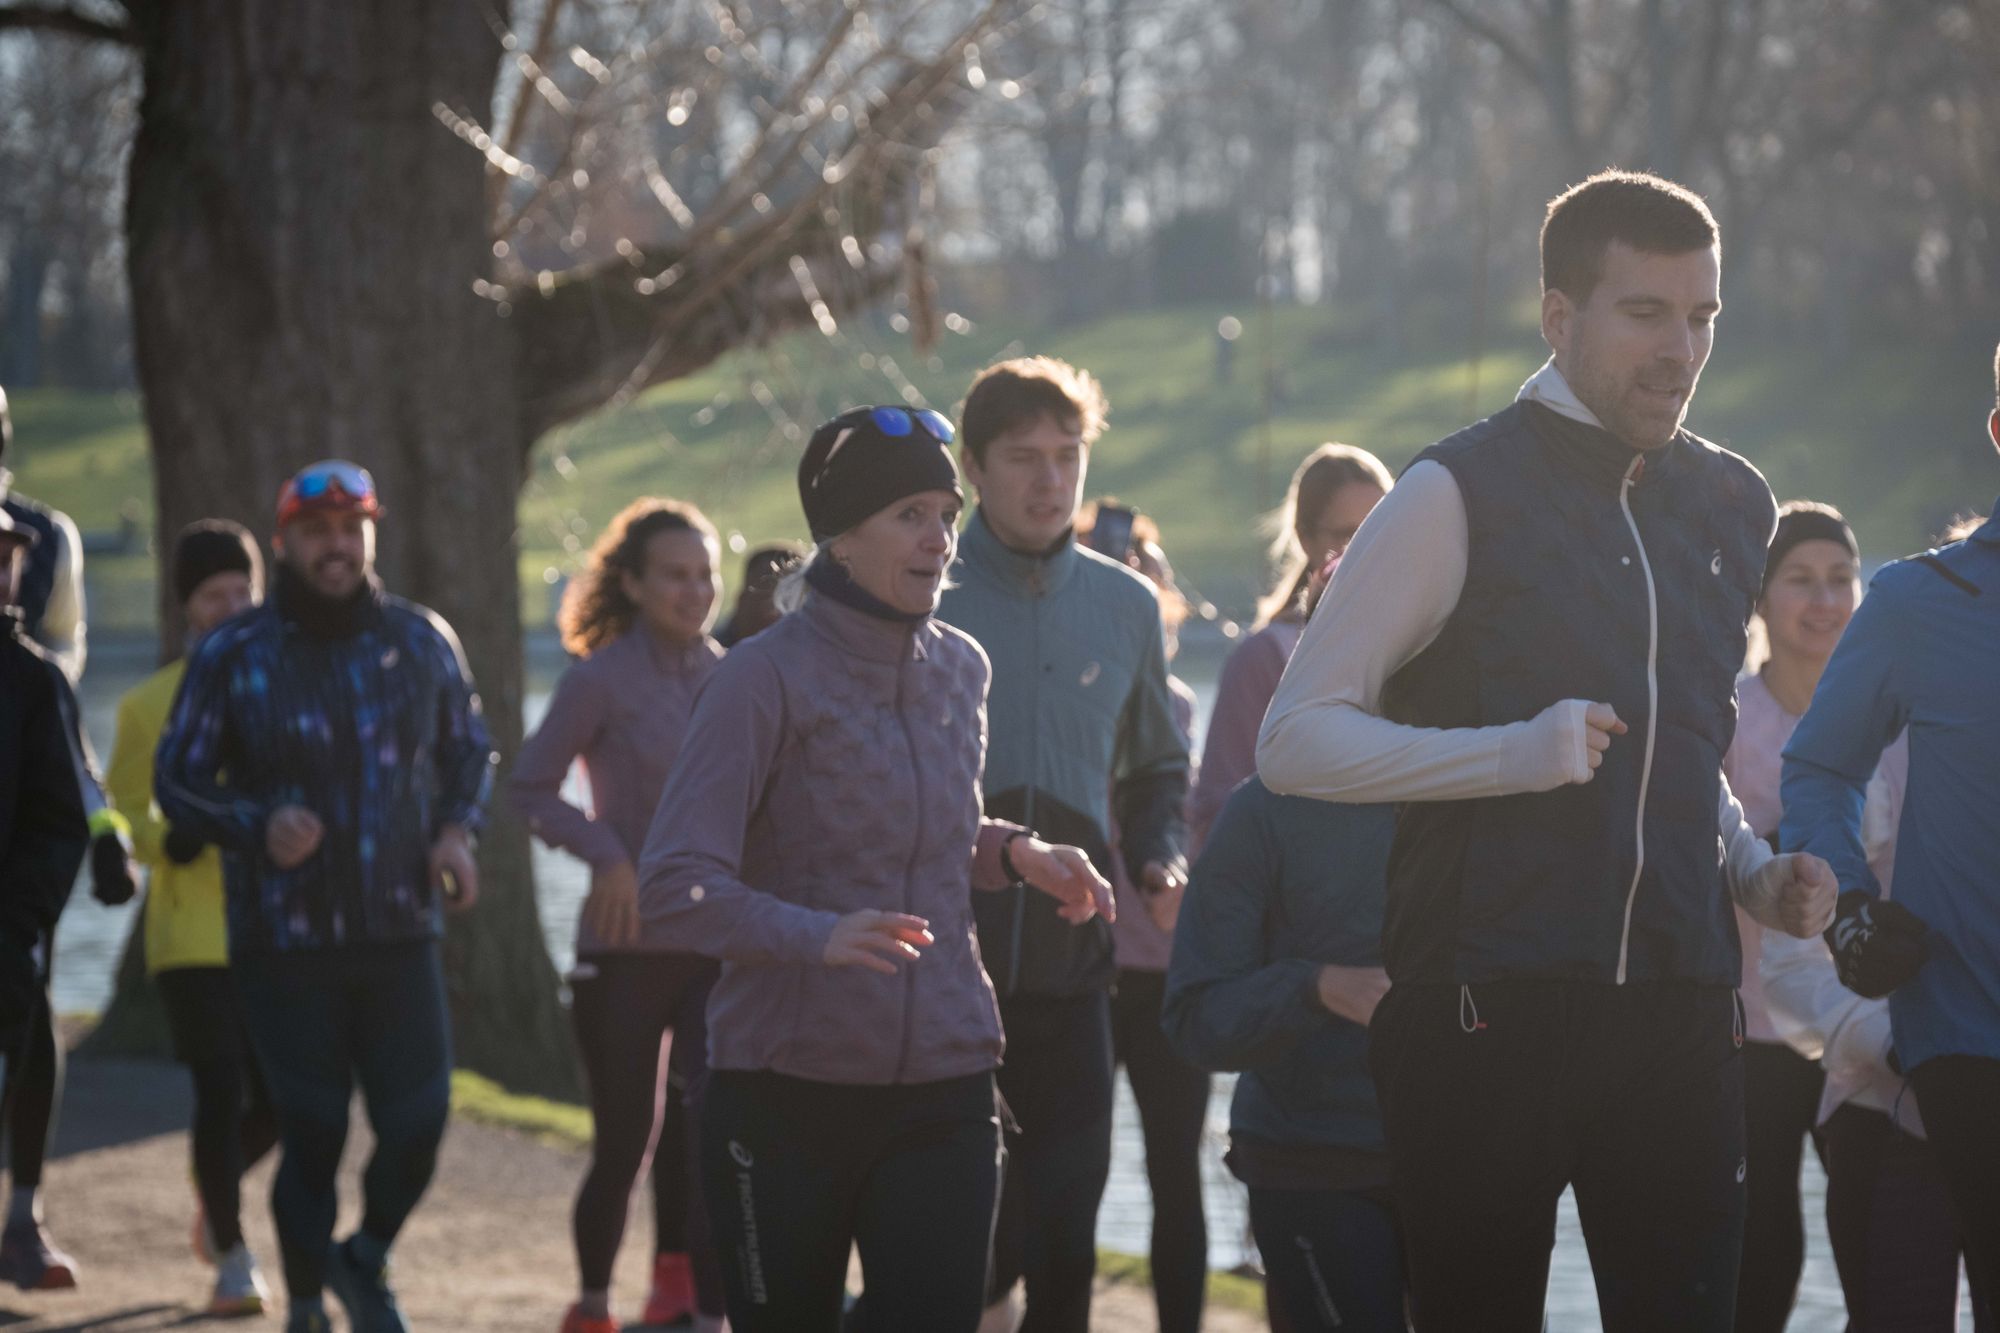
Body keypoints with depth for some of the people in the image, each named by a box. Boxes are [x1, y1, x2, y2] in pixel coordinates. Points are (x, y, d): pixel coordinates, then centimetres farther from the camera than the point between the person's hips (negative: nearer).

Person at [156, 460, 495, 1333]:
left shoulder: (420, 640, 6)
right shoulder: (233, 657, -3)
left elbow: (469, 750, 19)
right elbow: (177, 781, 2)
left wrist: (456, 831, -1)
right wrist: (255, 827, -16)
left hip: (401, 932, 2)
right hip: (286, 938, -2)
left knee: (418, 1125, -2)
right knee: (313, 1136, -1)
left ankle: (366, 1261, 28)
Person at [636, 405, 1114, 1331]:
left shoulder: (959, 670, 11)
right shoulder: (767, 678, -9)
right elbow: (674, 891, -16)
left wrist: (1014, 854, 5)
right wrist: (817, 935, -32)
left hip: (942, 1088, 4)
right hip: (786, 1092, -4)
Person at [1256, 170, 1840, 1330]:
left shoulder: (1734, 508, 15)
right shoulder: (1459, 496, -5)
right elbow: (1296, 741, -7)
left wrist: (1757, 873, 11)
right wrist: (1512, 755, -19)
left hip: (1681, 1014, 5)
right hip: (1489, 1012, -5)